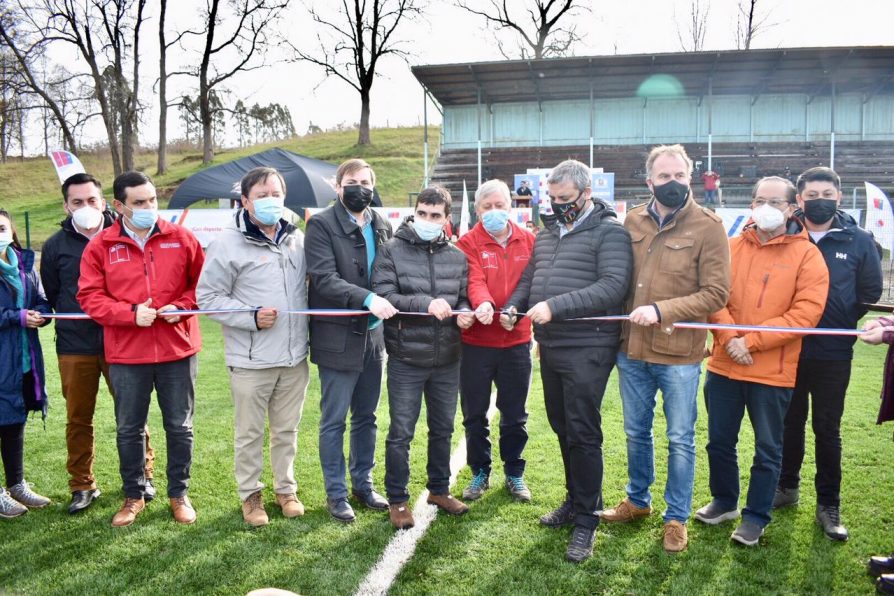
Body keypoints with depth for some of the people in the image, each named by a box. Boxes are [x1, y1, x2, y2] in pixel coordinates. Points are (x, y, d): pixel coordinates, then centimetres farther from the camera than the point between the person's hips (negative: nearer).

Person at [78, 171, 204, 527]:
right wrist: (130, 314, -16)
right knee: (129, 429, 12)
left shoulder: (181, 238, 1)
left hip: (178, 350, 0)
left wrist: (182, 305, -11)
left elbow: (202, 282, 6)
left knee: (179, 426, 10)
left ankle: (179, 493, 27)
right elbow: (90, 296, -3)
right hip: (126, 354, 0)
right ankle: (134, 495, 31)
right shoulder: (100, 246, -1)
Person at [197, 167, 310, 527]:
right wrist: (252, 317, -17)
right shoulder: (229, 242, -8)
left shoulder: (297, 238, 6)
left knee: (287, 429, 17)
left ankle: (285, 489, 34)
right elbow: (208, 297, -7)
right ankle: (250, 495, 28)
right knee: (250, 433, 10)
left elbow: (310, 284, 19)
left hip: (295, 356, 4)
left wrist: (307, 318, 7)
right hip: (251, 359, -4)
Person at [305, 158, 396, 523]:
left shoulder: (382, 226, 9)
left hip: (373, 336, 5)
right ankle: (335, 494, 19)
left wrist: (388, 306, -4)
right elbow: (324, 278, -18)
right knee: (334, 421, 6)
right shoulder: (321, 225, -8)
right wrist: (367, 298, -29)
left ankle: (362, 483, 31)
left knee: (366, 417, 16)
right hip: (338, 338, -5)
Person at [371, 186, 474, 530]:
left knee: (443, 429, 18)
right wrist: (425, 304, -27)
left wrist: (463, 314, -13)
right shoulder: (392, 250, -7)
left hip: (447, 360, 4)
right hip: (406, 360, -4)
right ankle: (397, 500, 22)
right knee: (401, 433, 5)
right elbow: (382, 297, -16)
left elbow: (462, 298, 10)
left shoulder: (457, 256, 5)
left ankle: (439, 490, 36)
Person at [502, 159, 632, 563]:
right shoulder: (547, 234, 16)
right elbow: (529, 279, 23)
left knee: (582, 433, -2)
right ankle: (575, 499, 33)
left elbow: (613, 286, -21)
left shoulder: (609, 232, -8)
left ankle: (586, 520, 12)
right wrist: (513, 306, 2)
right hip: (550, 347, 7)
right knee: (562, 427, 16)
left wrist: (554, 306, -26)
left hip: (587, 350, -7)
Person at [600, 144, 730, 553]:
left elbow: (716, 293, -12)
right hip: (632, 349, 4)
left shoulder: (708, 226, -8)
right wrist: (627, 315, -1)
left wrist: (661, 310, -20)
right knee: (635, 432, 19)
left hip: (679, 354, -4)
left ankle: (677, 518, 27)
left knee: (680, 439, 10)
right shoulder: (633, 221, 4)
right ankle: (638, 501, 39)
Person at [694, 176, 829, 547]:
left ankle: (756, 517, 26)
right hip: (723, 366, 3)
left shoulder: (807, 255, -4)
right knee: (719, 441, 15)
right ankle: (724, 501, 36)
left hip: (773, 372, -3)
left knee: (767, 449, 9)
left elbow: (806, 312, -13)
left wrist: (751, 341, -17)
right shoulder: (732, 247, 6)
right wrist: (729, 338, -17)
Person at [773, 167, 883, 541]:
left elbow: (870, 293, 6)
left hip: (833, 355, -1)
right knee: (789, 423, 15)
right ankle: (787, 487, 32)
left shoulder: (858, 241, -1)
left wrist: (842, 325, 0)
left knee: (827, 429, 8)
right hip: (788, 351, 1)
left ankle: (829, 506, 19)